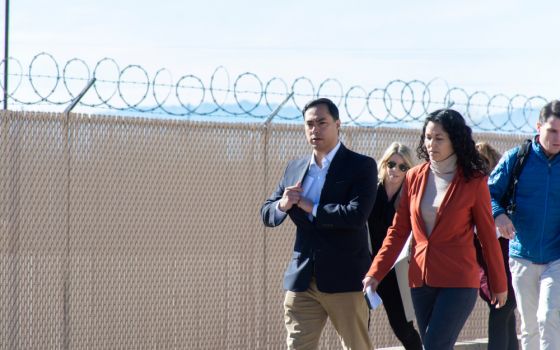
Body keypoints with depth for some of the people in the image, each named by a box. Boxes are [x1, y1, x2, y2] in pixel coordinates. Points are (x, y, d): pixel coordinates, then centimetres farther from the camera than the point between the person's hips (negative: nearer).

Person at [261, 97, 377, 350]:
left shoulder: (361, 166, -4)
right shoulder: (295, 169, 14)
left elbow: (357, 215, -18)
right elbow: (267, 215, 15)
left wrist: (310, 208, -10)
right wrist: (283, 205, -8)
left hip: (345, 279, -5)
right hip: (302, 279, 5)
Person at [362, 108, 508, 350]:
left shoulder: (474, 181, -4)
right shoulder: (414, 177, 6)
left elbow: (488, 235, 2)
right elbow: (398, 231, 8)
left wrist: (499, 283, 7)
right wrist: (375, 273, -1)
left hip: (458, 280, -5)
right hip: (420, 279, 5)